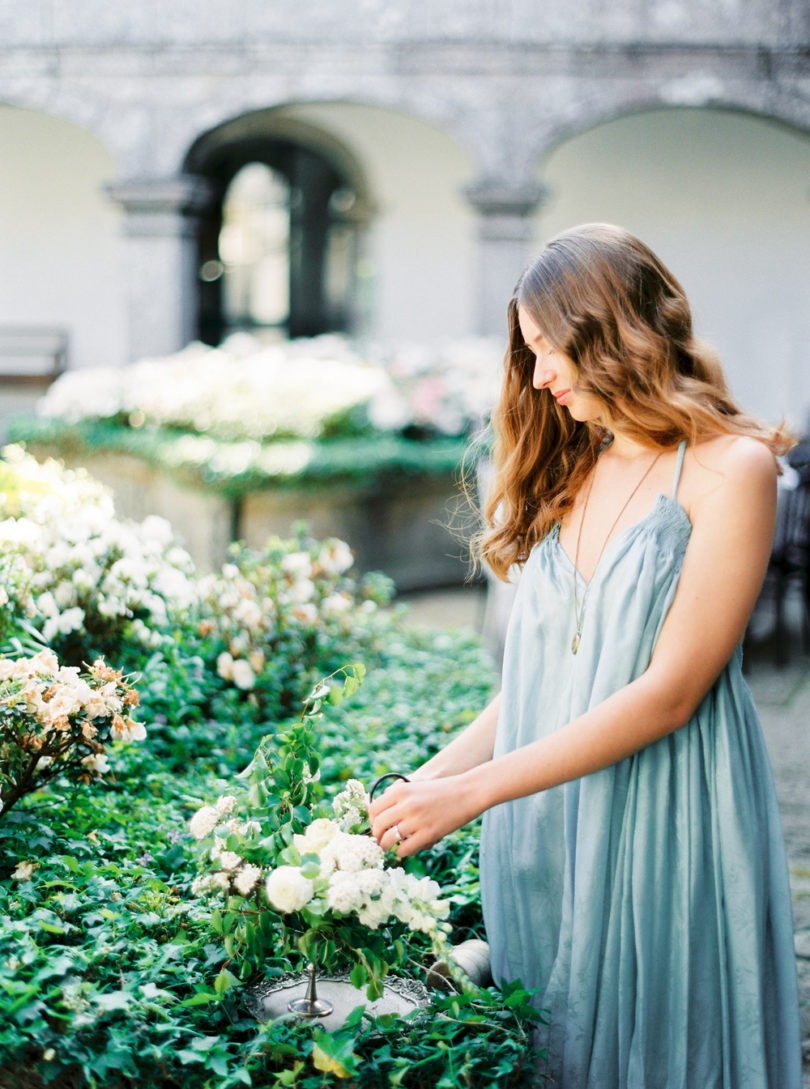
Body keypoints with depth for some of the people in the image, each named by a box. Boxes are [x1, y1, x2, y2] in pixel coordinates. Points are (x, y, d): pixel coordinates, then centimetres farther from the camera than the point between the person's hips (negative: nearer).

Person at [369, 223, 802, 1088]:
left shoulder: (728, 467, -8)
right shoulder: (569, 477, 13)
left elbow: (669, 692, -15)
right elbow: (532, 689, 12)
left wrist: (472, 791, -16)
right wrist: (421, 785, 2)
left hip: (665, 826, -5)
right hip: (545, 827, 6)